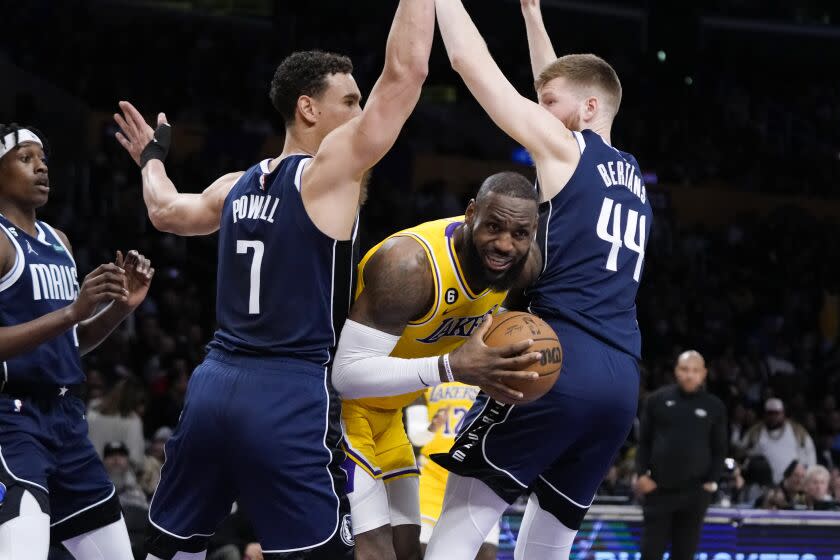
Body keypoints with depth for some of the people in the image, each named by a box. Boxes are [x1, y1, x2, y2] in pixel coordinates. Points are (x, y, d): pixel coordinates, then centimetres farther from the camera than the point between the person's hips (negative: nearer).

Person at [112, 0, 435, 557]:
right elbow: (405, 70, -10)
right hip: (290, 397, -7)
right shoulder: (331, 169, -6)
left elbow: (166, 212, 35)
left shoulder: (237, 186, 14)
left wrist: (153, 161, 55)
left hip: (213, 386, 8)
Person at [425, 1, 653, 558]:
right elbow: (563, 85, 40)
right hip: (622, 381, 7)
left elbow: (470, 60, 3)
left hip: (558, 362, -7)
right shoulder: (633, 177, 24)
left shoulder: (565, 148, 3)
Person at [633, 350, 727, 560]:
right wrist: (642, 474, -2)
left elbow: (720, 448, 9)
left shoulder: (714, 407, 4)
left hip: (695, 492, 0)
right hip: (659, 489, 0)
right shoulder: (658, 399, 3)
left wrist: (712, 481, -1)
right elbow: (644, 440, 7)